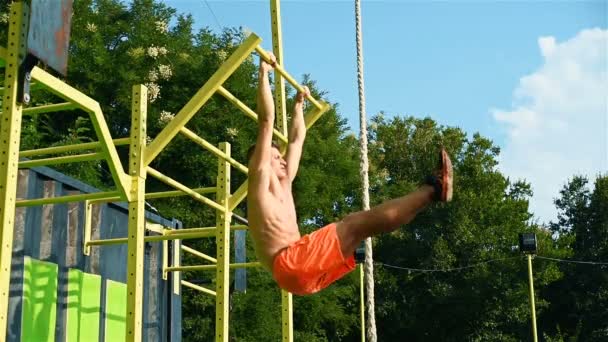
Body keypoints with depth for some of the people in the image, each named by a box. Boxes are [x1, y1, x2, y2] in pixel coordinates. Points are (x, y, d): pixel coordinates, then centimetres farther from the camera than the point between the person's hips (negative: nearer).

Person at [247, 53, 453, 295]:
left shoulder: (283, 184, 29)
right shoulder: (260, 177, 5)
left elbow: (296, 140, 41)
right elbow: (266, 122, -1)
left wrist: (299, 104, 49)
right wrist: (264, 74, 3)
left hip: (306, 272, 10)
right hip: (290, 265, -10)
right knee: (357, 224, -14)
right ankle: (433, 188, -13)